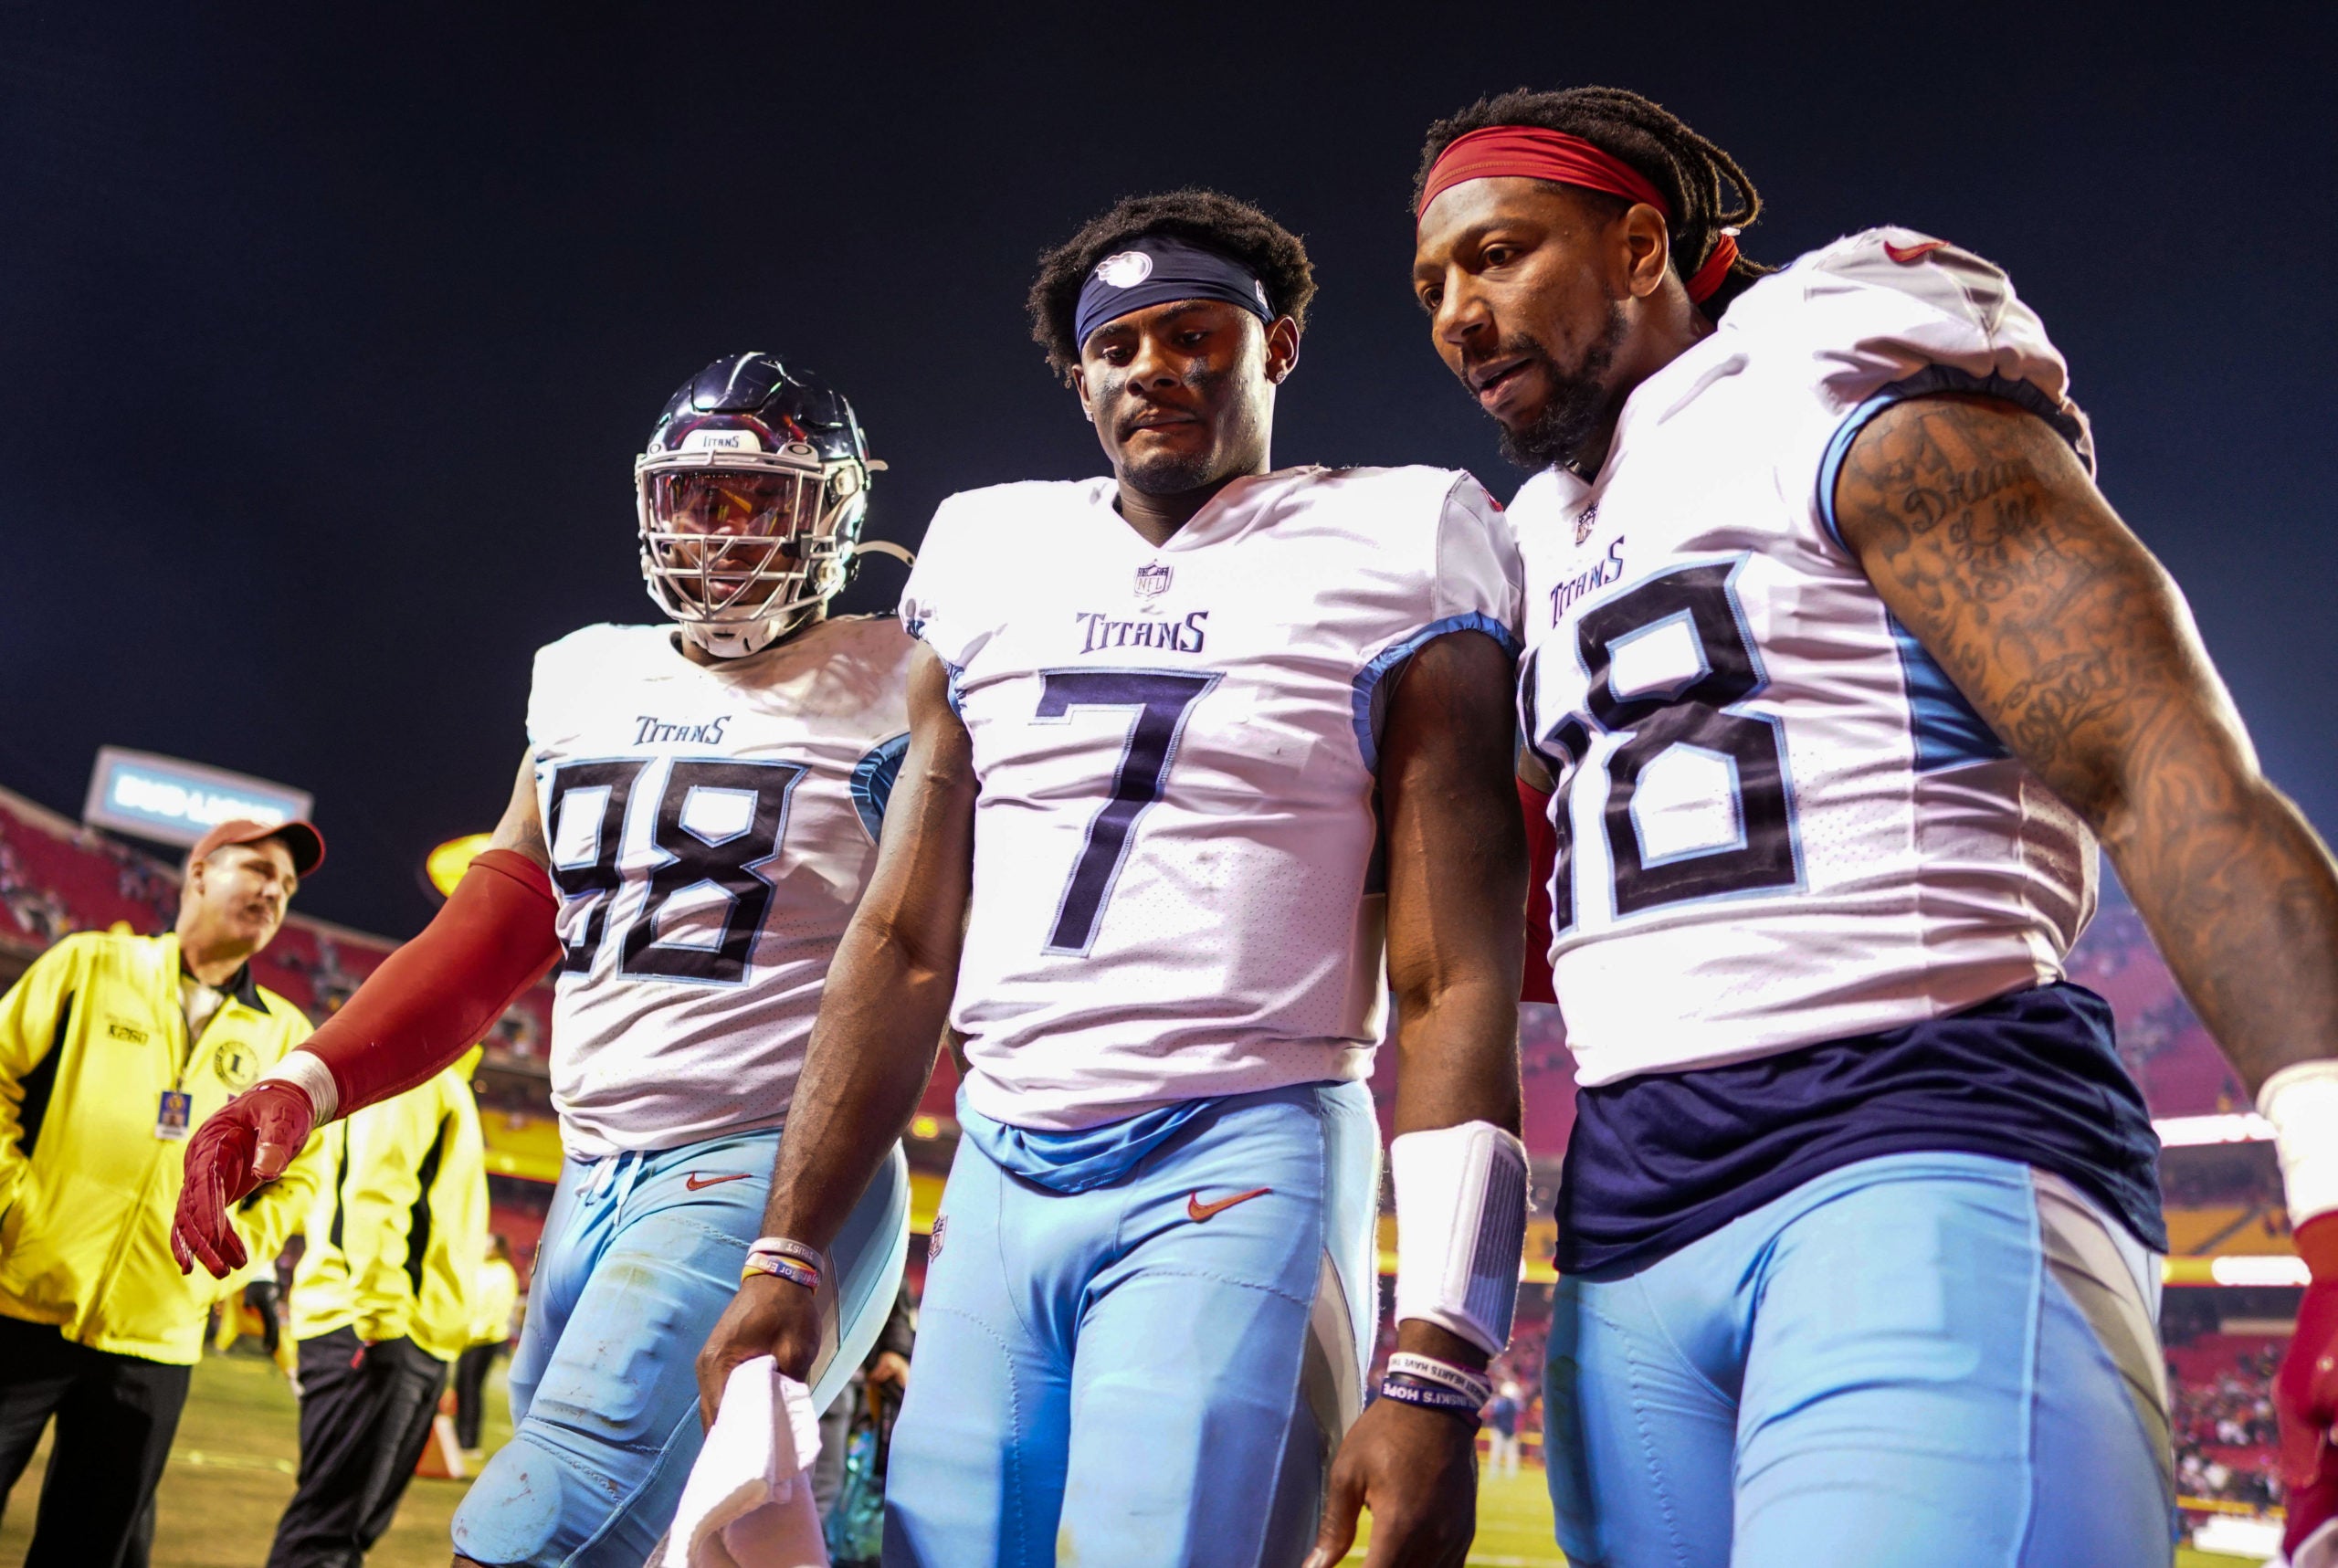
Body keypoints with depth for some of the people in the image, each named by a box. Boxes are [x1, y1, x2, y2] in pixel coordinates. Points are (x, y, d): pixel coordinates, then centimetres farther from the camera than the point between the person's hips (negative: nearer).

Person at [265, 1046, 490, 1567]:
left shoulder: (440, 1084, 22)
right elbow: (373, 1189, -20)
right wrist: (380, 1312, -23)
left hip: (417, 1339, 10)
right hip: (371, 1329, -10)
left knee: (356, 1523, 12)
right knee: (327, 1526, -8)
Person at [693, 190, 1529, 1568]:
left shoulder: (1387, 562, -1)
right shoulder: (992, 562, 12)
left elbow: (1455, 986, -8)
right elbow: (906, 943, 11)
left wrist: (1435, 1373, -15)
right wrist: (788, 1253, 6)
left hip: (1239, 1168, -4)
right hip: (1002, 1174, 4)